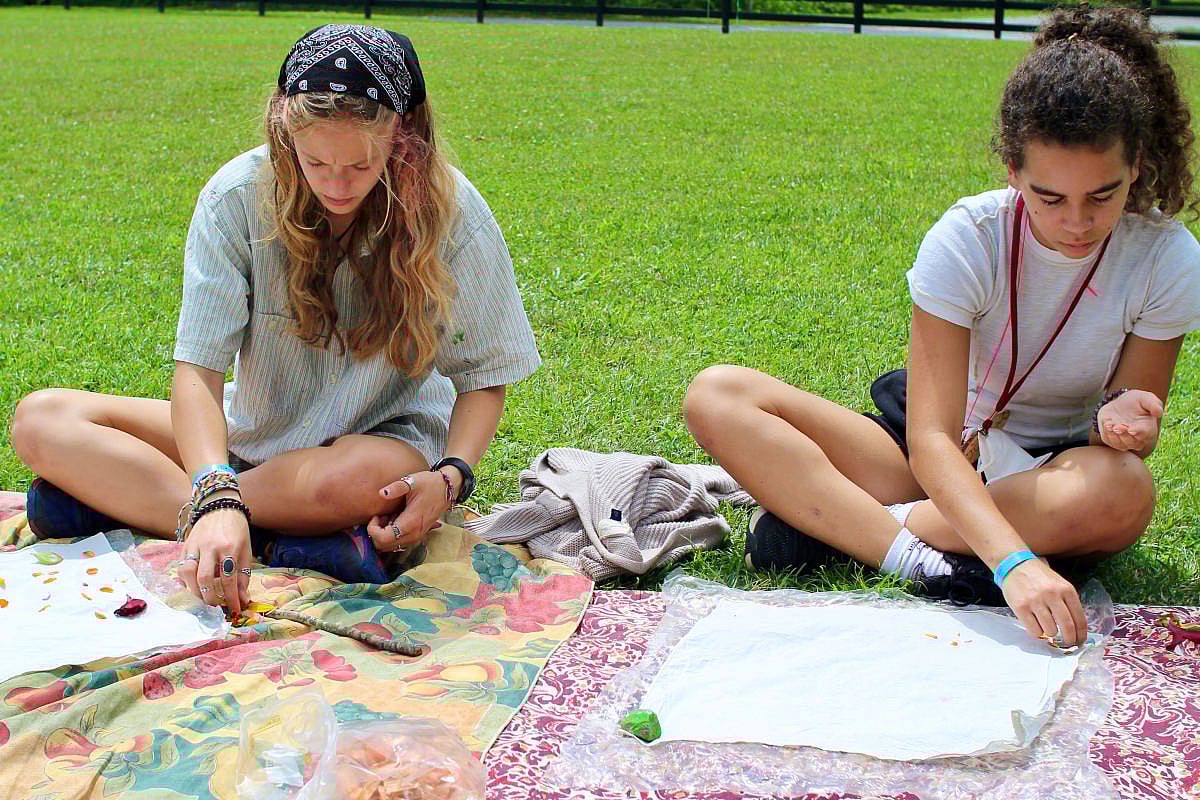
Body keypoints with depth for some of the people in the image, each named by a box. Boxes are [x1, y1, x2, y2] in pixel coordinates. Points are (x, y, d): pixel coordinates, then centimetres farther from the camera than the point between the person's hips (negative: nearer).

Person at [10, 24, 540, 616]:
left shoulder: (449, 211, -16)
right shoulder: (239, 195, -15)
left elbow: (483, 378, -6)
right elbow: (198, 370, -19)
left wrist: (450, 477, -26)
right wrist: (217, 497, -37)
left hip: (384, 438, -2)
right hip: (249, 433, 2)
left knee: (359, 479, -40)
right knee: (41, 419, -13)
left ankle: (119, 499, -20)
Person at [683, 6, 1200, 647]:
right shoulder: (965, 240, -21)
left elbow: (1133, 434, -6)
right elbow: (931, 436, -29)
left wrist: (1118, 425, -32)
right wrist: (1014, 562, -45)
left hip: (1054, 476, 1)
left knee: (1124, 493, -39)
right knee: (716, 397, -19)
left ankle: (817, 517, -26)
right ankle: (914, 556, -35)